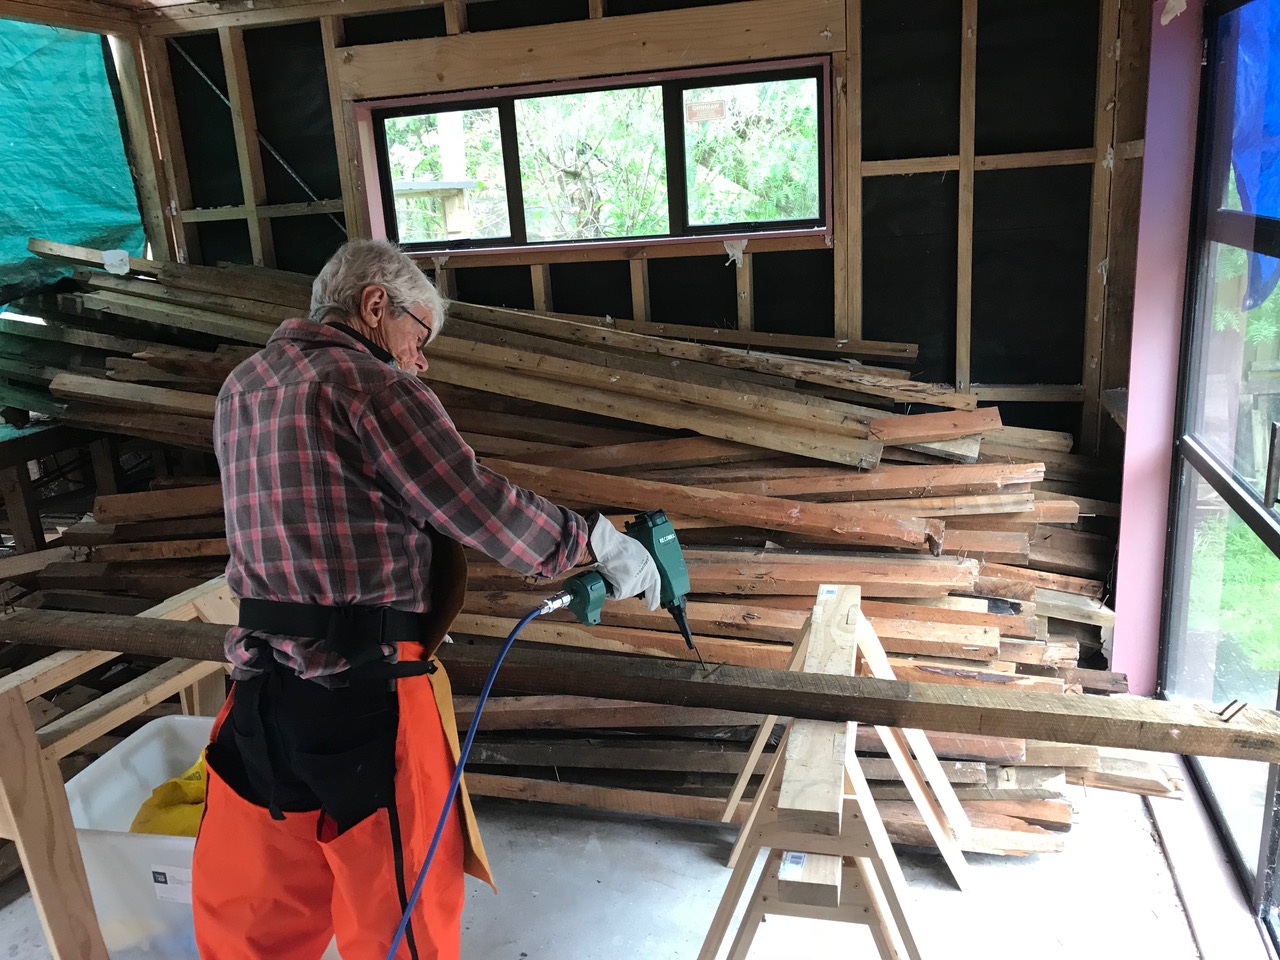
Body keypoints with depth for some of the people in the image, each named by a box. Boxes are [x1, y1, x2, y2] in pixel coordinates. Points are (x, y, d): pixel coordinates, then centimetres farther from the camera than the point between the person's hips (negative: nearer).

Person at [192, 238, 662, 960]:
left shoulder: (241, 389, 13)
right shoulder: (373, 386, -11)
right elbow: (484, 509, -14)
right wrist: (599, 542, 0)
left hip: (261, 688, 8)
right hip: (367, 696, -7)